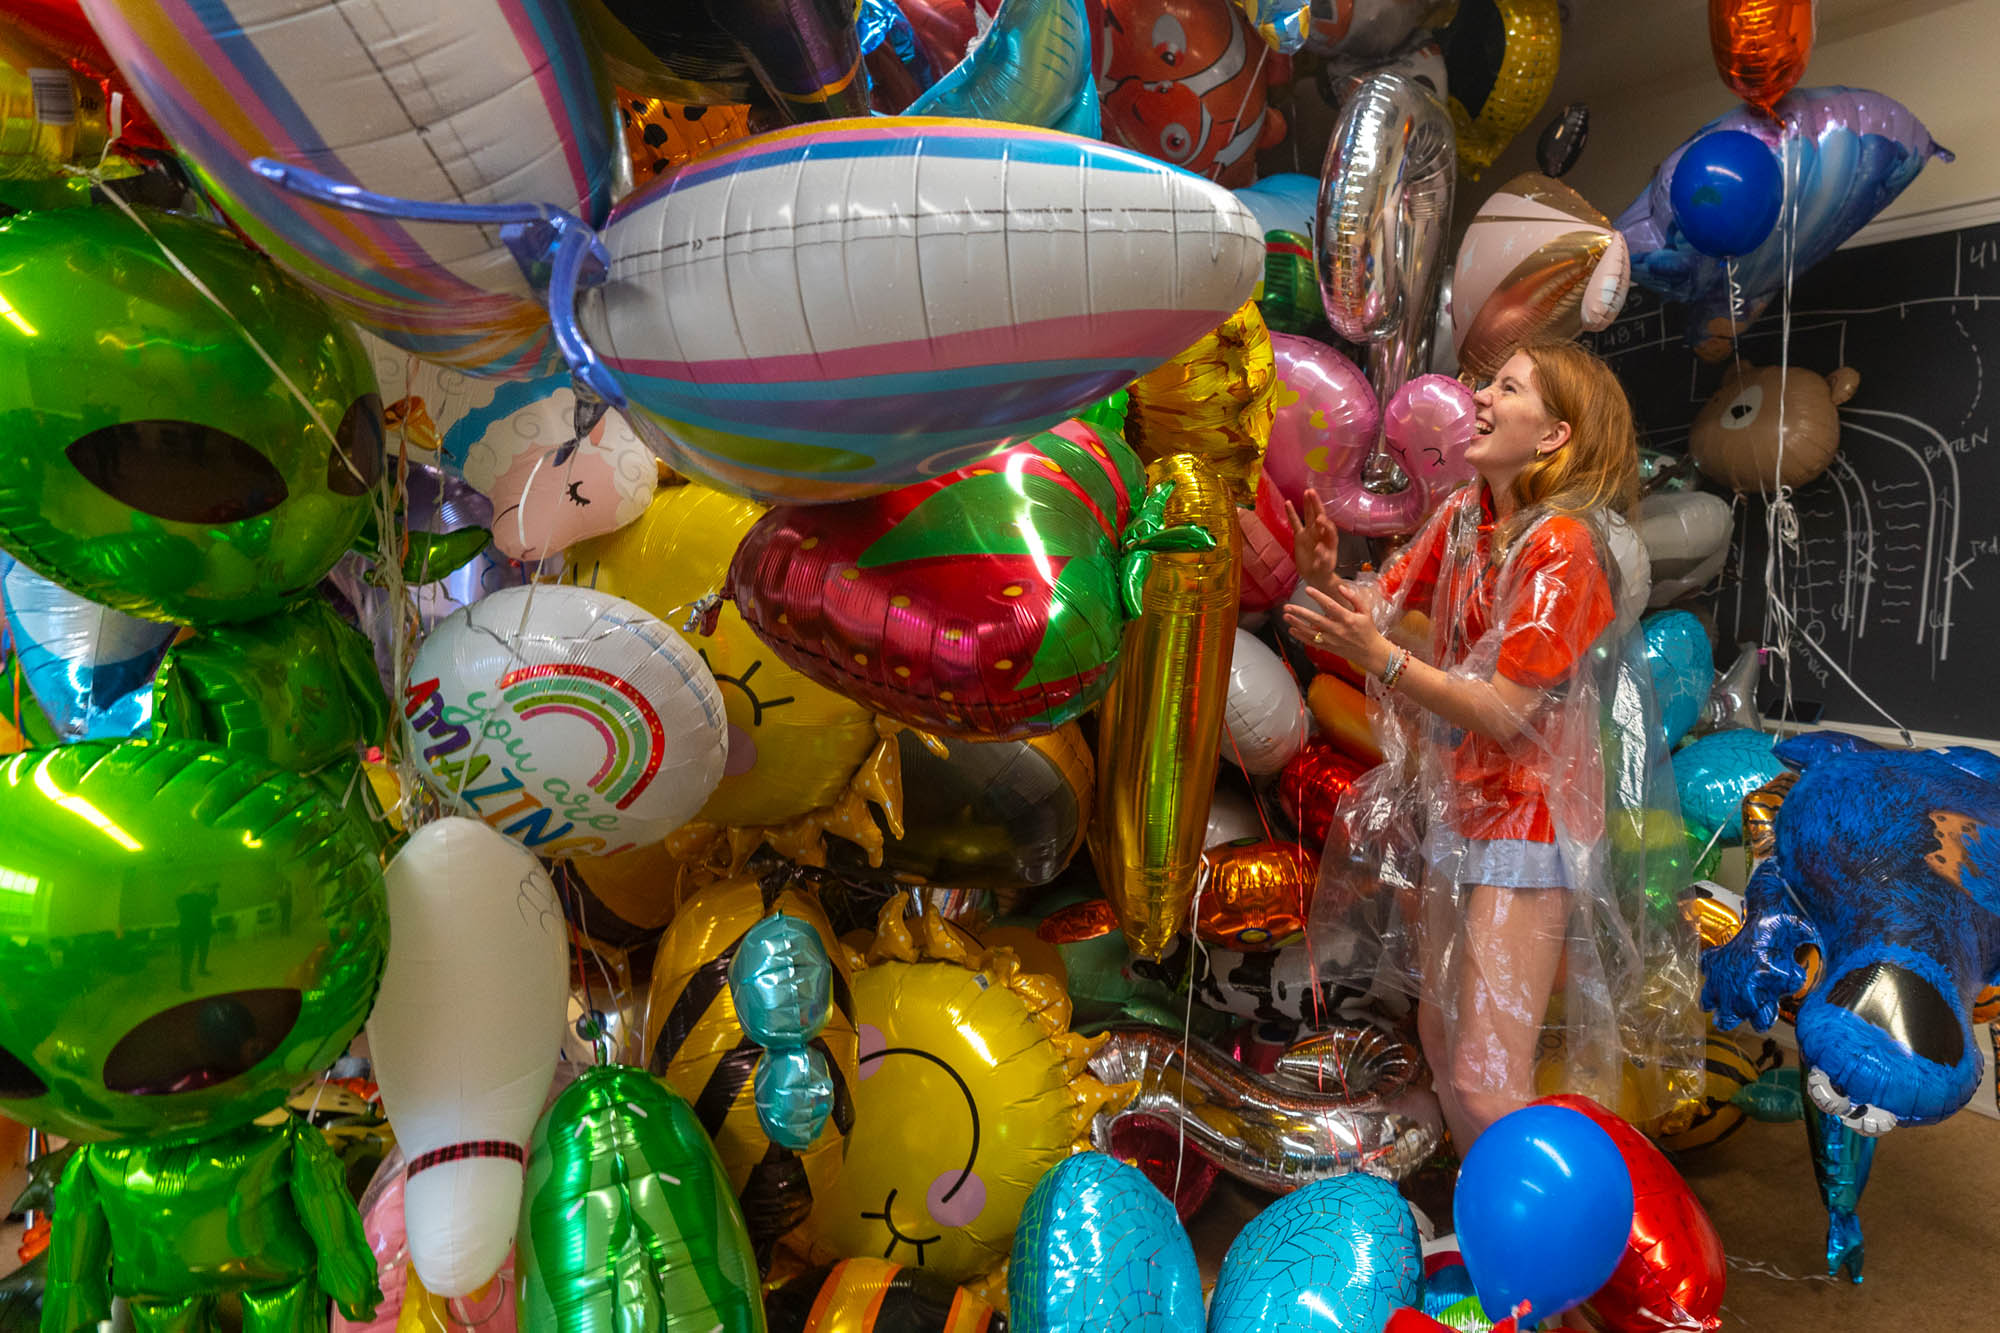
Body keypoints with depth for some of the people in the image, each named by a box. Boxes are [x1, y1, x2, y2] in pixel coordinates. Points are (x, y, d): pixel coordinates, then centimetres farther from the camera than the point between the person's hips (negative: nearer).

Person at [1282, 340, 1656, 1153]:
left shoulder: (1563, 546, -18)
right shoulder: (1462, 515, 5)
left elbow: (1503, 712, -22)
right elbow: (1382, 604, 1)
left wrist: (1380, 656, -30)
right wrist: (1326, 579, -19)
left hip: (1524, 821, -8)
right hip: (1452, 806, 8)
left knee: (1486, 1086, -9)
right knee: (1440, 1043, 18)